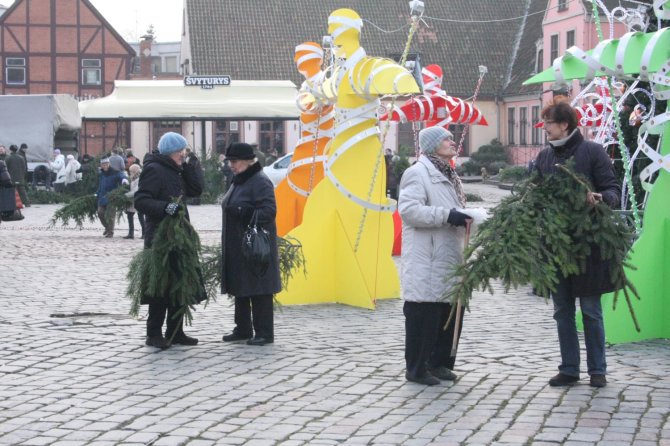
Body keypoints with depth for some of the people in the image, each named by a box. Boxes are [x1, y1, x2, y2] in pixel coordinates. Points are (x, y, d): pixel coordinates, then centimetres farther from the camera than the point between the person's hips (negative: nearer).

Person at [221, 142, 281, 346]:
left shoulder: (260, 182, -13)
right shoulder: (238, 181, 16)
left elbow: (269, 211, -22)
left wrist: (245, 213, -35)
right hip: (236, 246, 10)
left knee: (258, 289, -5)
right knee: (239, 288, 14)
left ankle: (264, 333, 0)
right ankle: (243, 329, 23)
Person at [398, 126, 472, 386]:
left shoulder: (448, 174, 21)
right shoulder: (418, 172, -10)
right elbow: (407, 208, -21)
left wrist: (466, 218, 11)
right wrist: (446, 215, -23)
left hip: (450, 258, 9)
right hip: (426, 261, -9)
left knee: (450, 312, 11)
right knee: (424, 314, -4)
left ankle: (440, 362, 24)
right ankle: (417, 369, 5)